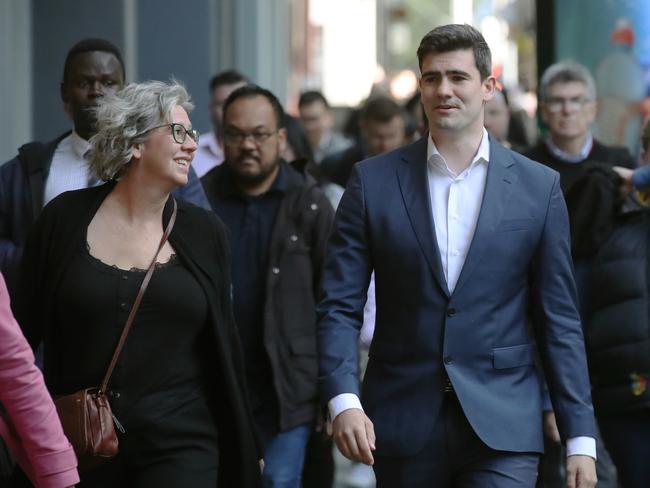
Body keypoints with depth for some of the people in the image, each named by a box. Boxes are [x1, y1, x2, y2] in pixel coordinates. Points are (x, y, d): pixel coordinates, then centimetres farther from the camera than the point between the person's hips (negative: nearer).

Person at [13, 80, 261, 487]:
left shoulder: (205, 232, 4)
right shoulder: (66, 219, 0)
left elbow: (224, 346, 9)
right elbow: (25, 328, 5)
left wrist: (243, 451, 11)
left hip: (181, 450, 1)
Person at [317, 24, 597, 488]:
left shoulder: (539, 187, 3)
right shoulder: (373, 182, 3)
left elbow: (558, 320, 5)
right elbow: (339, 307, 0)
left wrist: (580, 438, 0)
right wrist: (343, 401, -16)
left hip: (502, 429, -1)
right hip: (403, 428, 1)